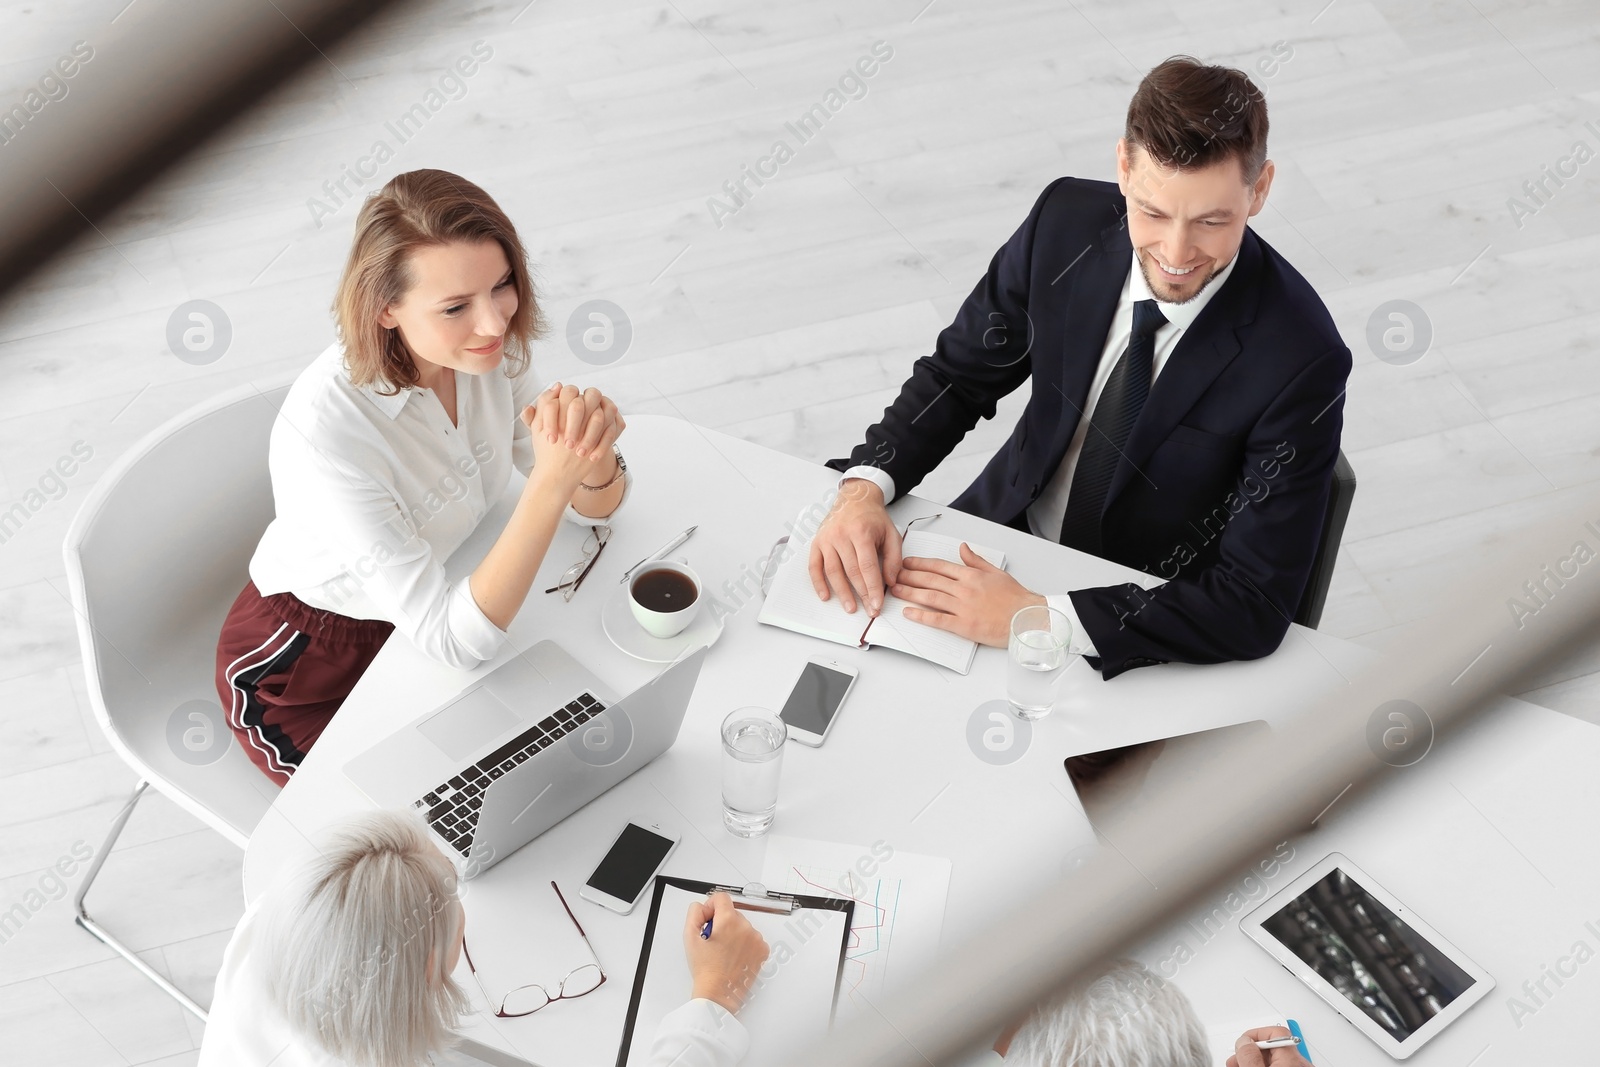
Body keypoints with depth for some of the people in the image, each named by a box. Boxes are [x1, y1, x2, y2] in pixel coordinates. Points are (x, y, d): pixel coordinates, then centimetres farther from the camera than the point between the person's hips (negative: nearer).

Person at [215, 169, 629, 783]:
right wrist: (551, 480, -45)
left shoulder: (486, 347, -17)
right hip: (305, 669, -6)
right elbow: (456, 642, -35)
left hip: (415, 615, 6)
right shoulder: (324, 428, -37)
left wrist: (593, 453, -33)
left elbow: (593, 511, -8)